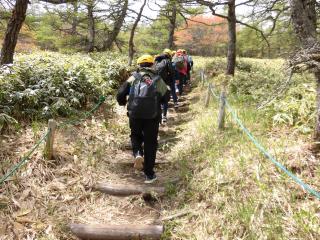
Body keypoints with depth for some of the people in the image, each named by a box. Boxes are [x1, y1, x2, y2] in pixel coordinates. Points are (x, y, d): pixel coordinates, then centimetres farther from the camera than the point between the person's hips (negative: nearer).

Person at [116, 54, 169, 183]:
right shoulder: (158, 79, 8)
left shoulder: (133, 77, 6)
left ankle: (137, 153, -5)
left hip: (134, 114, 0)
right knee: (150, 143, 11)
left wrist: (122, 102, 21)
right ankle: (149, 174, 16)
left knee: (136, 136, 26)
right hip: (152, 116, 0)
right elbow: (166, 97, 15)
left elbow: (120, 93, -1)